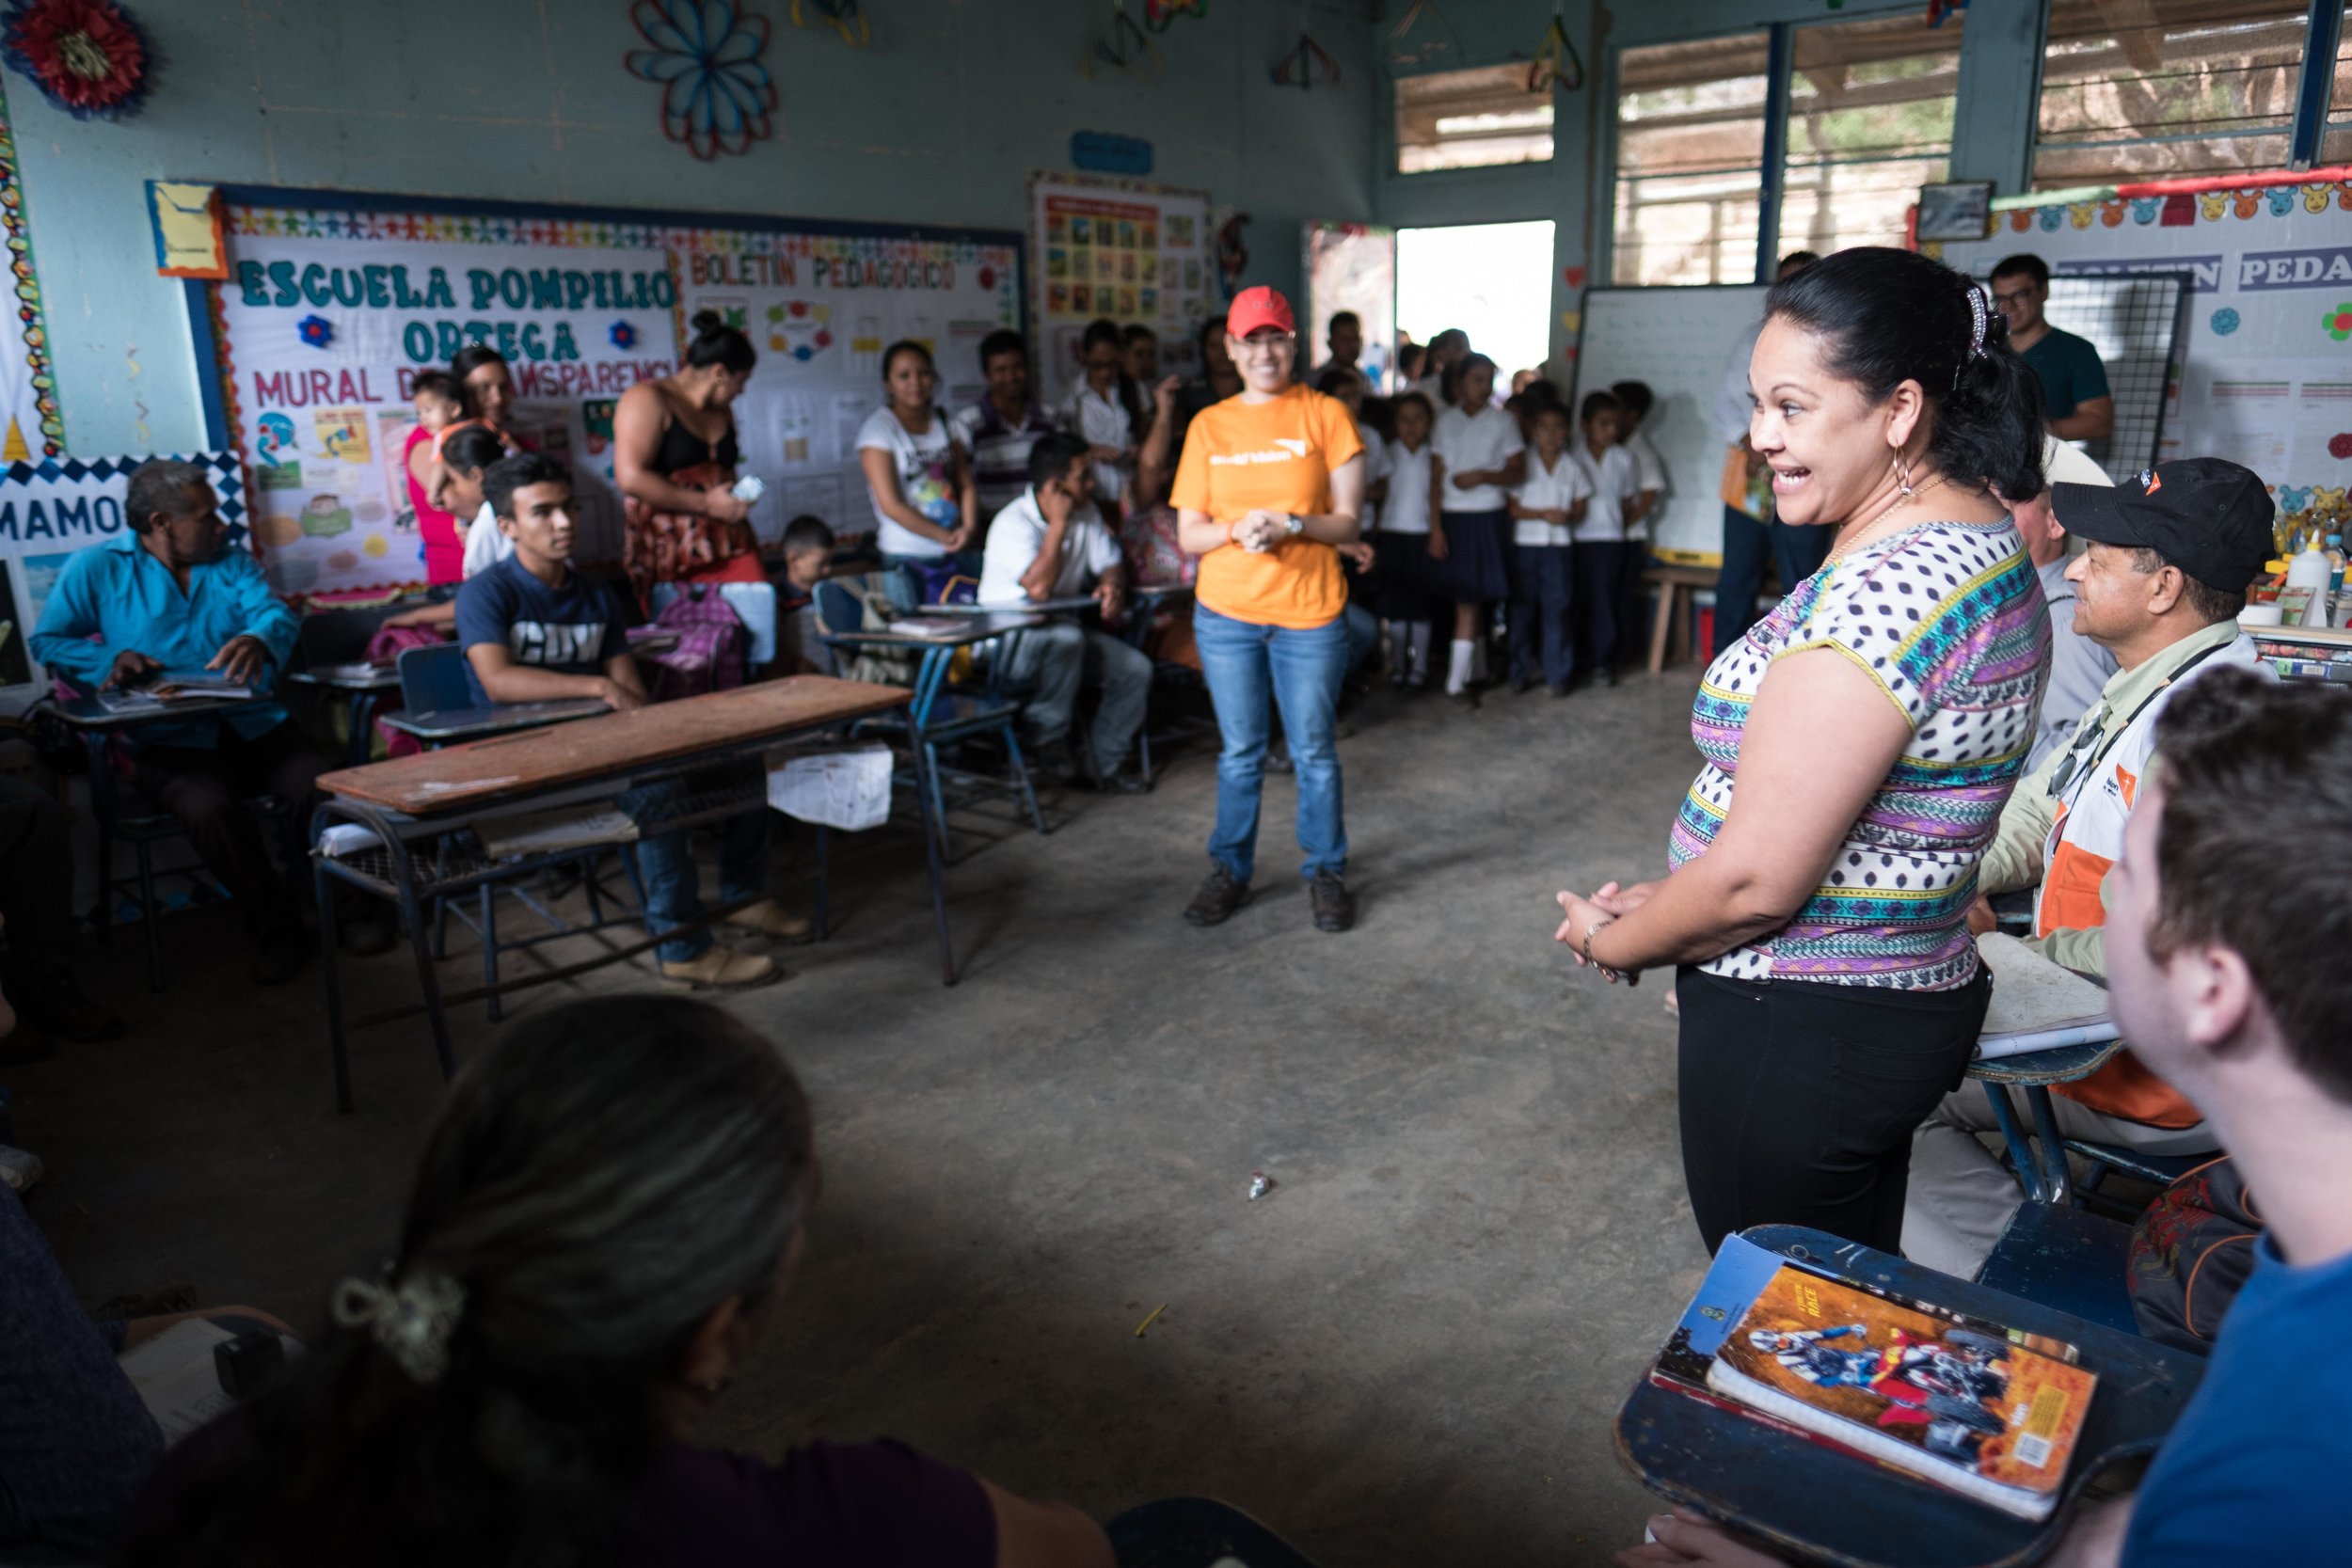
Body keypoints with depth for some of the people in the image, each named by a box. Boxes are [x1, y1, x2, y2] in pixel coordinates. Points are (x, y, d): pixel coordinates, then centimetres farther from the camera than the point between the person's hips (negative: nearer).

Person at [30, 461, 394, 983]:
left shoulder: (234, 561, 17)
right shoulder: (94, 567, 9)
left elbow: (276, 613, 0)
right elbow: (48, 641, 7)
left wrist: (259, 638, -26)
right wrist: (108, 658, -15)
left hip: (258, 727, 3)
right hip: (172, 743, -2)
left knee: (327, 785, -27)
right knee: (211, 809, -34)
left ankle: (357, 906, -5)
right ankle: (275, 927, -13)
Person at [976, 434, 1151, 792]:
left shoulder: (1086, 513, 4)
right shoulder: (1012, 524, -19)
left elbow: (1111, 563, 11)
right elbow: (1038, 588, -31)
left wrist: (1112, 586, -14)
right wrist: (1058, 524, -26)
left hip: (1063, 633, 7)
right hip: (1007, 644, -7)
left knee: (1136, 669, -12)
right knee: (1066, 638, -38)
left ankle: (1101, 766, 0)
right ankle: (1047, 742, -21)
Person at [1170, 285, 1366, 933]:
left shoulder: (1326, 415, 0)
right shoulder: (1209, 426, 6)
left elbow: (1346, 521, -2)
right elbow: (1188, 534, 3)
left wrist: (1291, 524, -20)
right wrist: (1237, 529, -16)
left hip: (1309, 612, -1)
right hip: (1226, 612, 2)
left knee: (1315, 752, 7)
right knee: (1240, 753, 10)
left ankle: (1325, 872, 22)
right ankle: (1230, 870, 24)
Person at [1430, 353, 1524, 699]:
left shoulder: (1502, 420, 2)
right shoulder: (1446, 421, 8)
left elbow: (1518, 471, 1)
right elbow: (1437, 476, 6)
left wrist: (1483, 476, -16)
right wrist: (1435, 526, -1)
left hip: (1487, 517, -2)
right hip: (1452, 517, 2)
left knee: (1469, 598, -5)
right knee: (1465, 598, 6)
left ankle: (1457, 678, -3)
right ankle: (1476, 669, 19)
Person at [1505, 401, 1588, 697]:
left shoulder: (1572, 468, 7)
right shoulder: (1524, 465, 1)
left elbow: (1580, 507, 9)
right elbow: (1512, 507, -4)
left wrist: (1568, 515, -13)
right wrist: (1543, 514, -15)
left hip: (1560, 547, 1)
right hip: (1525, 545, -1)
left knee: (1557, 610, -1)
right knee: (1522, 609, 5)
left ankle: (1557, 675, 5)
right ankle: (1520, 672, 14)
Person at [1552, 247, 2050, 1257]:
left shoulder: (1884, 586, -26)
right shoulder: (1981, 543, 7)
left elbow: (1755, 880, -25)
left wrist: (1615, 940, -6)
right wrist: (1664, 906, 8)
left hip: (1799, 1032, -10)